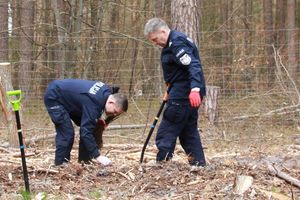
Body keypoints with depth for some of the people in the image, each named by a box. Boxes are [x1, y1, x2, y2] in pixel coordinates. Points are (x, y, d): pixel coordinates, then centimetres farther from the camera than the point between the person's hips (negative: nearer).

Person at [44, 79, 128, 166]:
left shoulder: (107, 91, -9)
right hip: (53, 97, -9)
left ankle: (84, 162, 11)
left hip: (67, 96, 10)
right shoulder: (93, 103, -36)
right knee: (67, 133, -18)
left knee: (86, 126, 4)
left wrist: (98, 120, 2)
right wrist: (97, 156, -37)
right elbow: (86, 132, -37)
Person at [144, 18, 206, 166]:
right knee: (189, 131, 14)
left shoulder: (177, 44, -16)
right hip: (188, 95, 11)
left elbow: (193, 66, -27)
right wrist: (170, 91, 24)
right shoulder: (173, 42, 16)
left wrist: (195, 88, -39)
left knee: (166, 133, -8)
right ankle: (199, 164, 16)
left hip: (183, 95, -11)